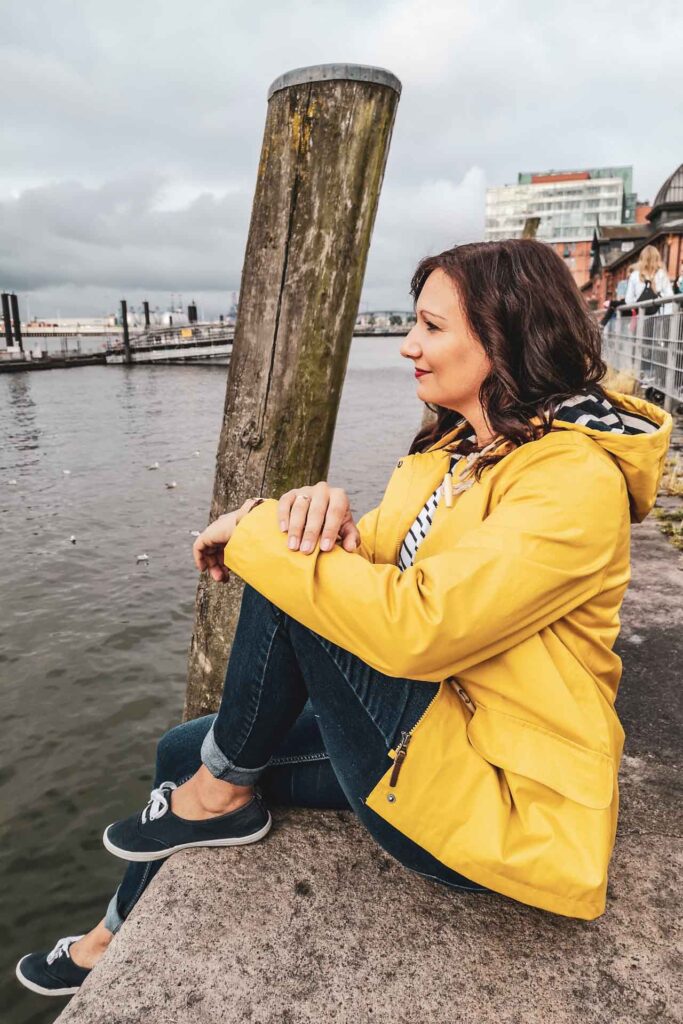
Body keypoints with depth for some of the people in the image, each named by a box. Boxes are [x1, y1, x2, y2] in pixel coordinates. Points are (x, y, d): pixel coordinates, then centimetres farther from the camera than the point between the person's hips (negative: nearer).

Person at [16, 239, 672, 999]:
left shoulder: (575, 479, -22)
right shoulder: (456, 445, 6)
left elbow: (414, 624, -32)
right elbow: (375, 567, 2)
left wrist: (256, 533, -21)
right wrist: (328, 520, -21)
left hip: (499, 805, -8)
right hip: (428, 721, 9)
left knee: (284, 574, -21)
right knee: (183, 754, 11)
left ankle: (223, 794, 2)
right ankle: (120, 937, 38)